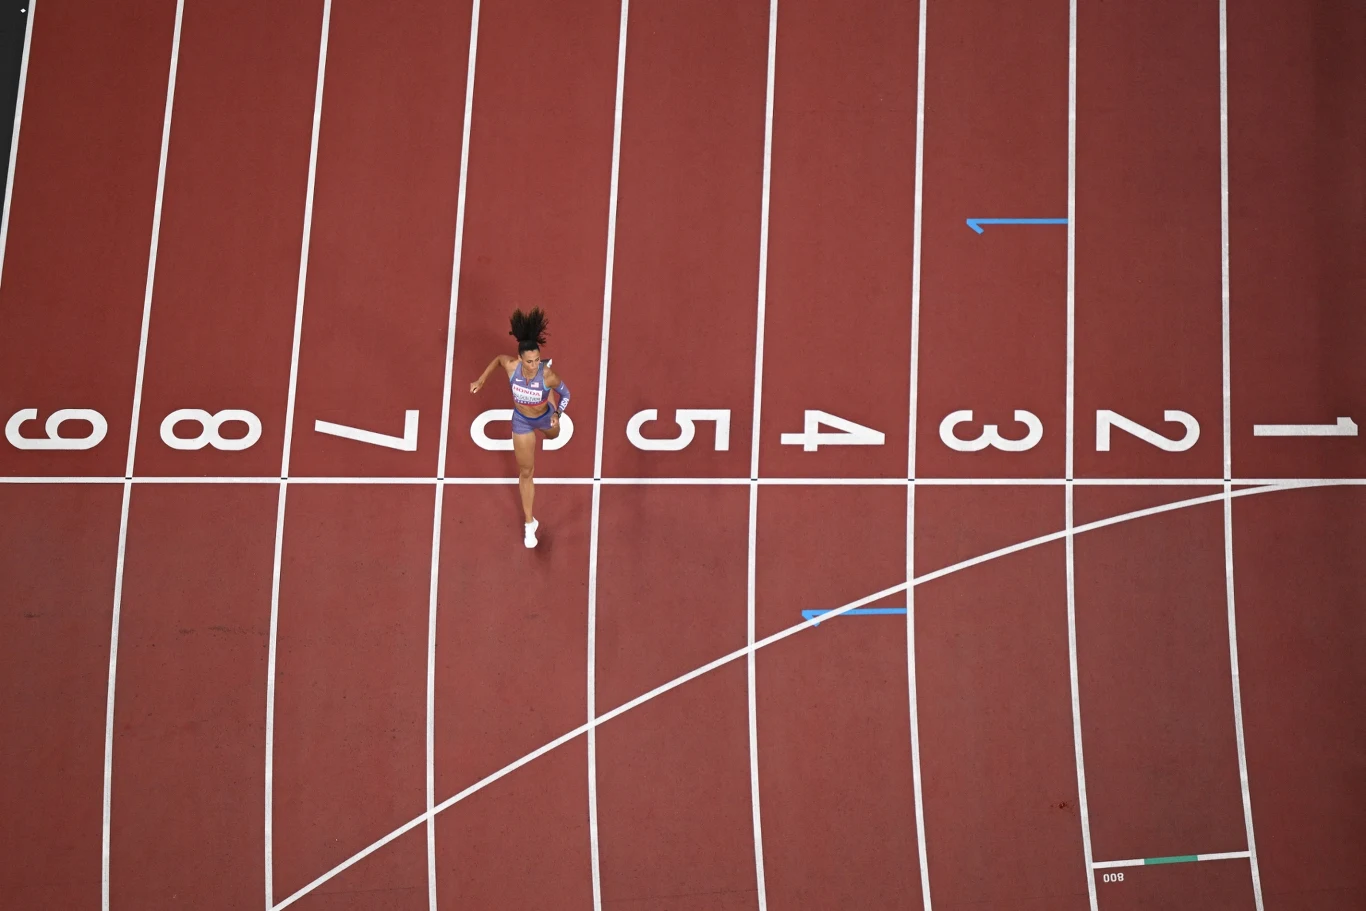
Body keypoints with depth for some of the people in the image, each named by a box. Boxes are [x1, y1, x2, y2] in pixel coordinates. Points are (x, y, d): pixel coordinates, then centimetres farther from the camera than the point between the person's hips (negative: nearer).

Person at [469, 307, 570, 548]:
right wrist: (481, 380, -10)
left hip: (545, 417, 0)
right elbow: (498, 358, -8)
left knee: (553, 436, 40)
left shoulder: (547, 375, -38)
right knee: (526, 472, 8)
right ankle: (529, 523, 23)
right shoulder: (511, 365, -34)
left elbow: (565, 393, -18)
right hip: (521, 420, 0)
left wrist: (557, 414, -28)